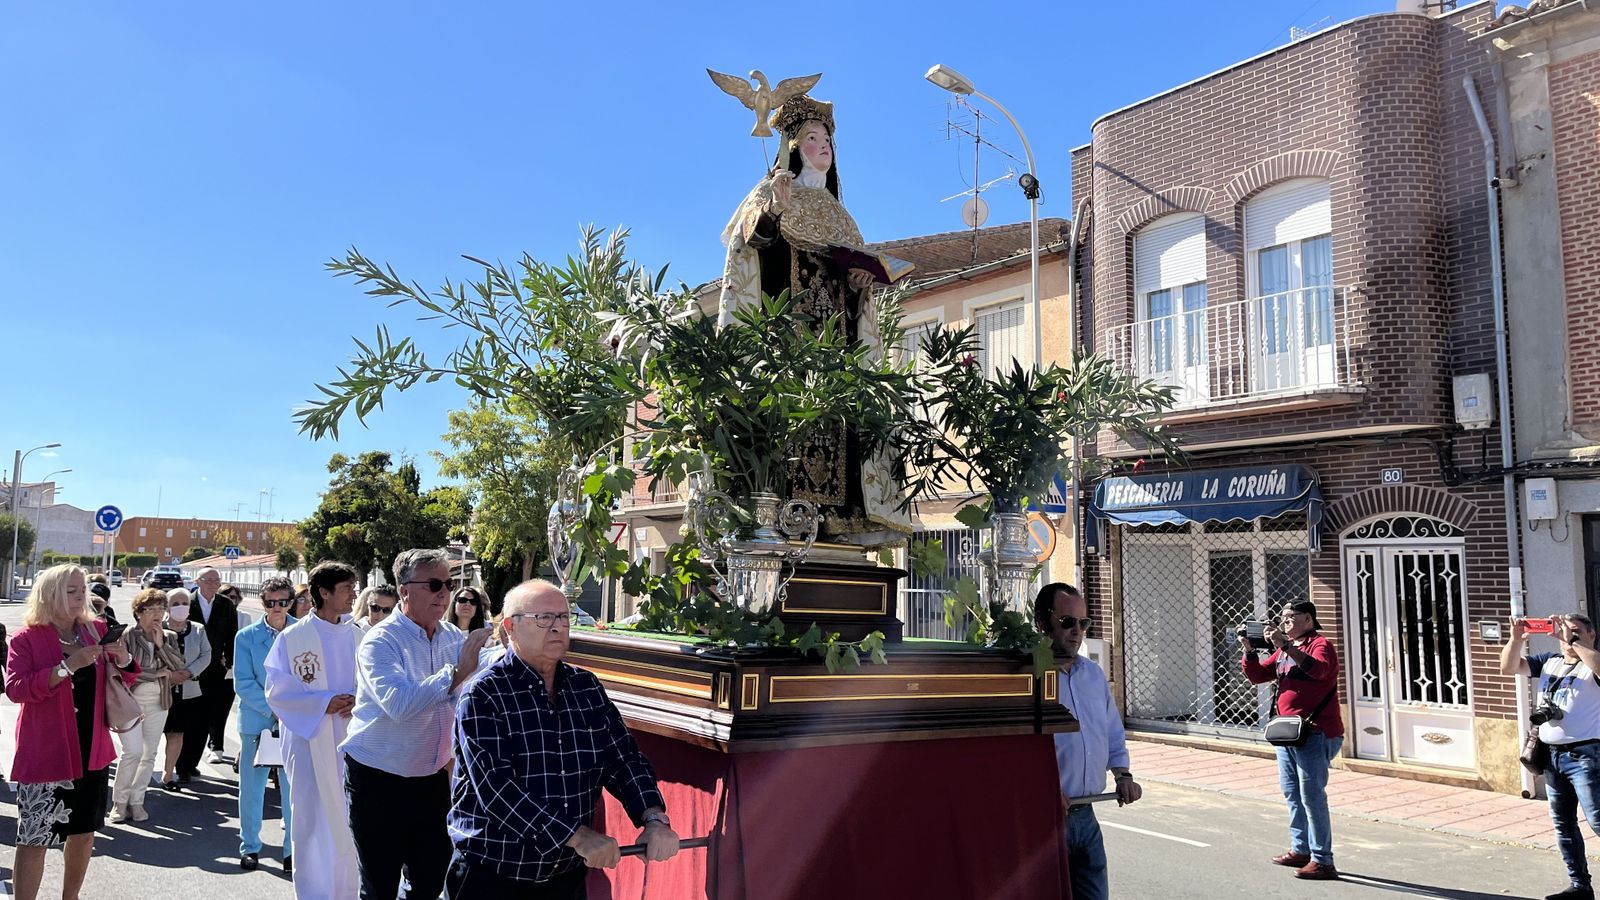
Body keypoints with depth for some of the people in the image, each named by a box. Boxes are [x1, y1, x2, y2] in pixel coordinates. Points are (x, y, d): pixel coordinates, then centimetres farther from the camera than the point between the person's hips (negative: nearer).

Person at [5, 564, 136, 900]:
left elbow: (125, 679, 13)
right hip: (45, 753, -5)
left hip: (92, 749, 5)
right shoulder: (26, 639, -8)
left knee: (85, 830, 15)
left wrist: (123, 660, -9)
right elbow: (15, 689, -20)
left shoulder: (97, 631, 5)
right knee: (34, 838, -3)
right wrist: (67, 666, -28)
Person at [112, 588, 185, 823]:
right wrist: (156, 674, -10)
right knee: (133, 751, -12)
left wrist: (161, 644, -11)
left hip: (157, 703, 5)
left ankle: (136, 800, 19)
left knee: (149, 754, 7)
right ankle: (119, 801, 5)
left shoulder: (168, 637, 7)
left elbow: (180, 667, -3)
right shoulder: (127, 635, -7)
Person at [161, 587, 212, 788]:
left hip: (188, 690, 3)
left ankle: (168, 774, 18)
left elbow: (206, 656, 2)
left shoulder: (197, 630, 7)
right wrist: (168, 674, -17)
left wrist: (188, 672, -13)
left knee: (178, 733, 7)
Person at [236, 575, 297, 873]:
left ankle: (293, 850, 12)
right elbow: (243, 683, -2)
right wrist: (274, 710, -12)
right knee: (252, 787, 9)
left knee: (294, 788, 1)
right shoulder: (246, 636, 2)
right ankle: (250, 847, 25)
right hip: (256, 722, 1)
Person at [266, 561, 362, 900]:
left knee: (350, 822, 10)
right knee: (313, 822, 3)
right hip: (310, 740, -3)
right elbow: (277, 690, -7)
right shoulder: (292, 638, -5)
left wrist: (360, 701, -13)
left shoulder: (357, 637, 5)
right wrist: (324, 703, -17)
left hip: (352, 741, 4)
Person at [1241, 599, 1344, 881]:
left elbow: (1318, 669, -30)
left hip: (1315, 733, -9)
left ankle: (1322, 861, -2)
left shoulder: (1321, 645, -8)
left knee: (1312, 796, -8)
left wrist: (1285, 646, -32)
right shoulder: (1283, 650, 16)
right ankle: (1300, 849, 26)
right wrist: (1248, 650, 0)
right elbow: (1257, 675, 14)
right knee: (1292, 794, 15)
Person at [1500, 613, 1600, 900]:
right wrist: (1517, 638, -8)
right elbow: (1508, 668, 7)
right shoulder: (1549, 661, 11)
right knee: (1563, 823, 13)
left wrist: (1571, 641, -27)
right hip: (1552, 755, 7)